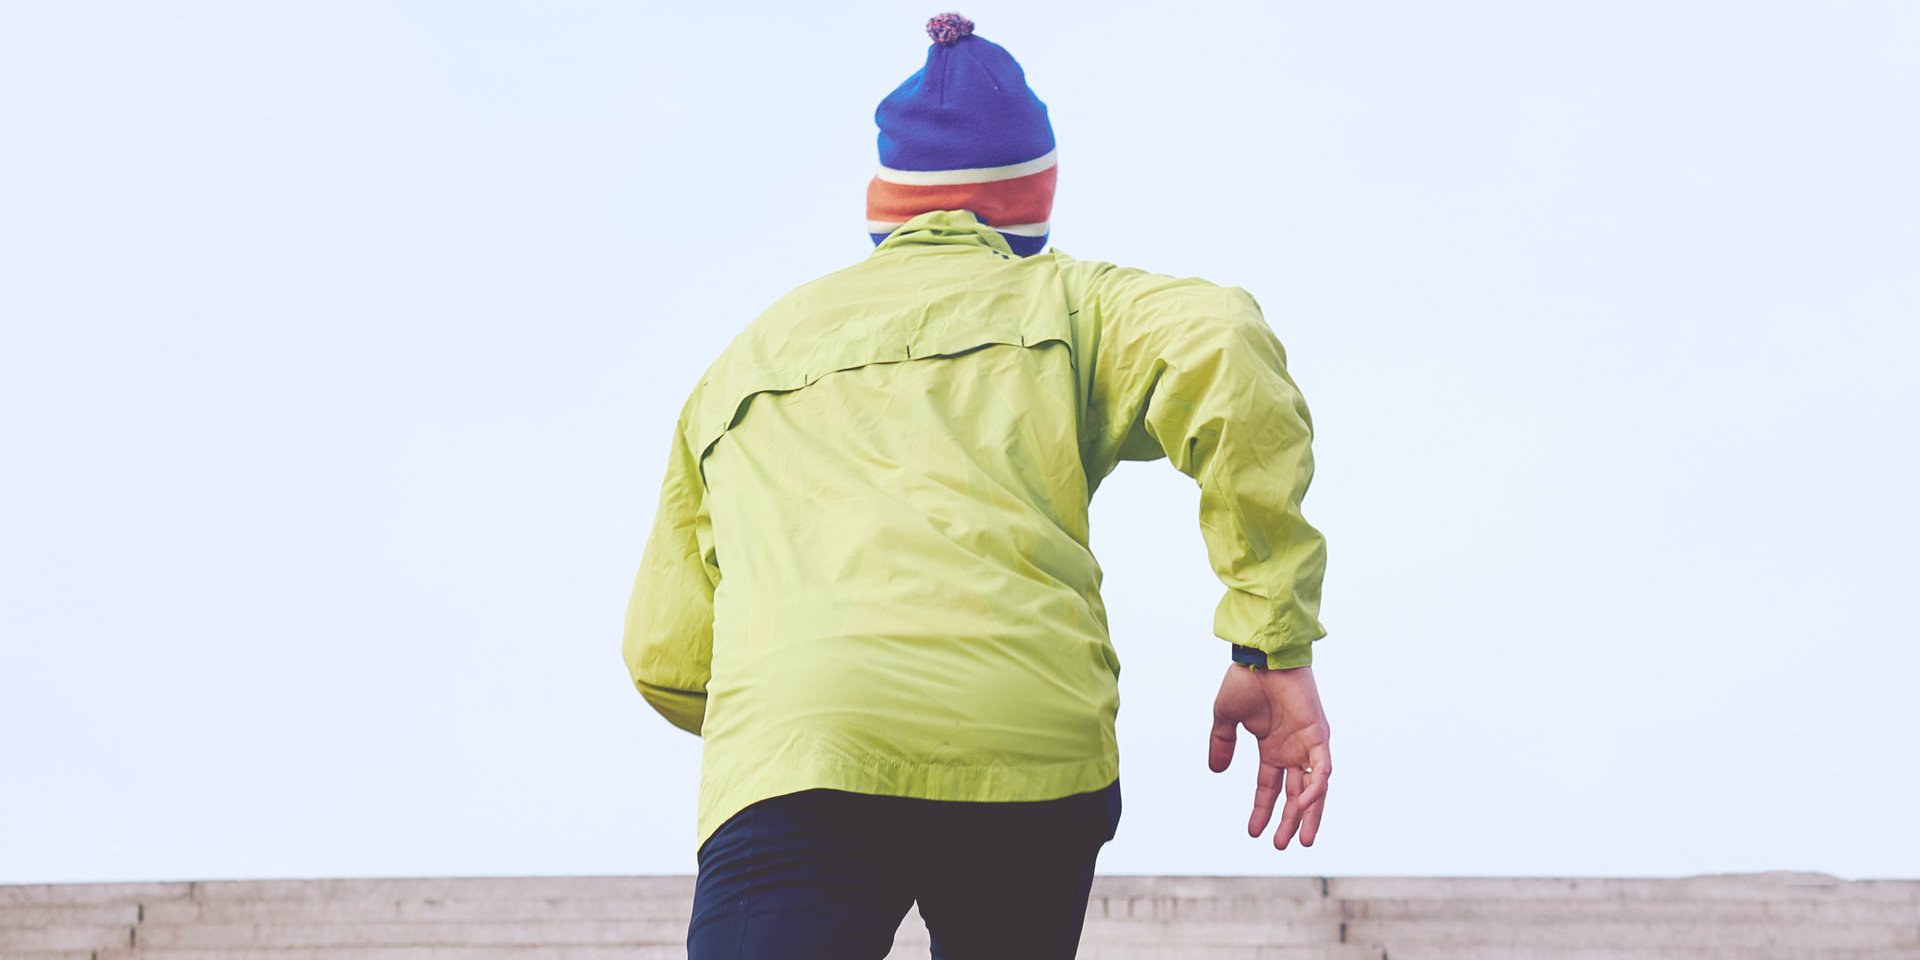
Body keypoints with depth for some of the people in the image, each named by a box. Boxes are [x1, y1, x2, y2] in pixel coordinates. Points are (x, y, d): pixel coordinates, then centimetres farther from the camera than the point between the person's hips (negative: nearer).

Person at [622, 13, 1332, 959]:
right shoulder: (1062, 299, 23)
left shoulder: (744, 359, 31)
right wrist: (1274, 645, -1)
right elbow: (1219, 347, -1)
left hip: (788, 753, 1)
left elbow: (663, 657, 26)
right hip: (1031, 736, 0)